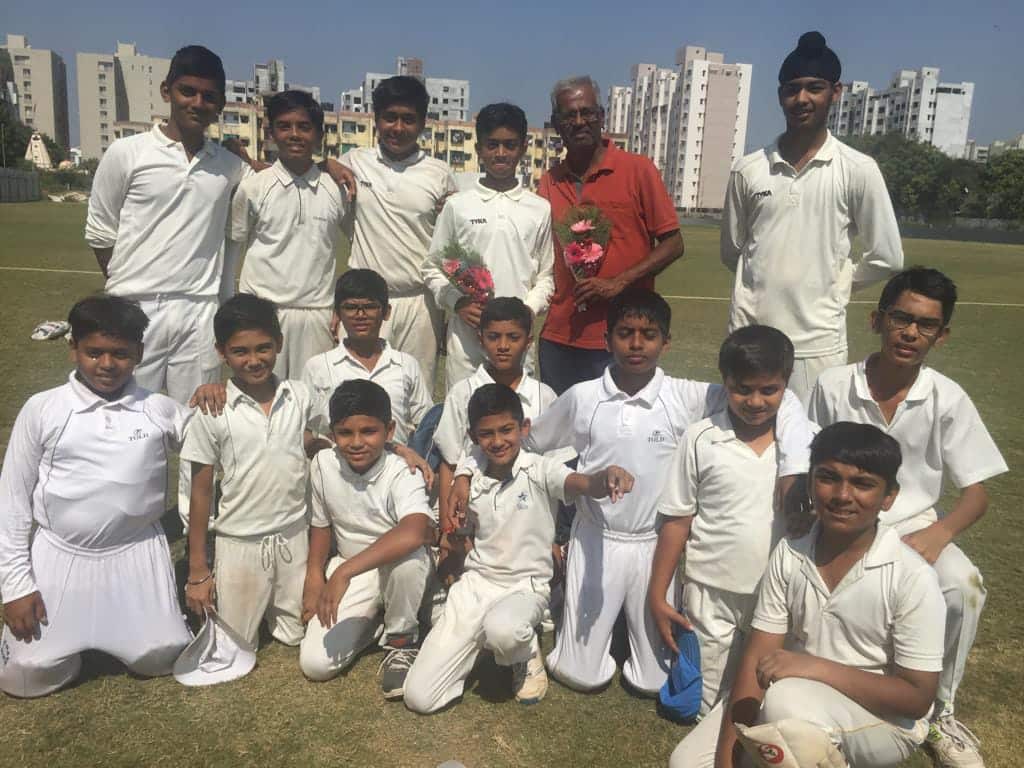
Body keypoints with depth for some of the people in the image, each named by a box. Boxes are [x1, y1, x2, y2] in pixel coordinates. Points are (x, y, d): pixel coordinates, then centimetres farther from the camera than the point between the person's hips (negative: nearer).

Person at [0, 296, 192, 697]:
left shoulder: (160, 409, -4)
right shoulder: (42, 409, -6)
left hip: (136, 554, 1)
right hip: (59, 555, 0)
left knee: (159, 660, -4)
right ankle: (69, 629, 28)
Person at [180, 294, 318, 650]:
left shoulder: (300, 397, -5)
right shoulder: (212, 412, -12)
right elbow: (201, 491, -6)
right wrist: (197, 571, -3)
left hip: (293, 536, 3)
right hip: (239, 543, -2)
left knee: (298, 636, 14)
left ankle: (270, 607, 42)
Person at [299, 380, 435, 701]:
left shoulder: (401, 474, -26)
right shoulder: (323, 464, -11)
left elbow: (413, 533, -47)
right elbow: (322, 524, 7)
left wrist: (343, 573, -46)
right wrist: (314, 579, 0)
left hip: (399, 569, -4)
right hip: (349, 571, 4)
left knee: (408, 555, -40)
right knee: (315, 663, -13)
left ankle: (401, 640, -10)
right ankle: (375, 619, 16)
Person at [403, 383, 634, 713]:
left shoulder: (540, 470, -11)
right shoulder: (470, 479, 2)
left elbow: (587, 485, -31)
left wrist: (607, 476, -54)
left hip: (526, 587, -3)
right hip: (475, 582, 4)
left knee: (502, 630, -42)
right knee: (418, 697, -8)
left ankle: (527, 655, -2)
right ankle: (480, 639, 18)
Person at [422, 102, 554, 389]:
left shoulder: (539, 209, 7)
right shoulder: (457, 205, 4)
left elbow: (545, 276, 11)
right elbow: (432, 268, 9)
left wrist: (529, 310, -6)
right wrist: (458, 302, -7)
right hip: (466, 336, -1)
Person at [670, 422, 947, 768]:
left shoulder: (913, 578, -19)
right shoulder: (788, 555, -7)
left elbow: (918, 698, -16)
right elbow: (757, 659, -8)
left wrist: (818, 667, -27)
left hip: (884, 719, -4)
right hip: (798, 693, 5)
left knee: (787, 700, -36)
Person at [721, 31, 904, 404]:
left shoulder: (858, 170, -3)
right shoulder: (747, 169, 4)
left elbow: (887, 258, 1)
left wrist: (833, 284, 8)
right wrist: (770, 282, 12)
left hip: (817, 342, -2)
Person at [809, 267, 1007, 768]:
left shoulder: (949, 401, -8)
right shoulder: (833, 387, -10)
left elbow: (976, 493, -3)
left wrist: (937, 535, -22)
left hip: (914, 526, 1)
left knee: (963, 587, -29)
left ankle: (939, 713, -1)